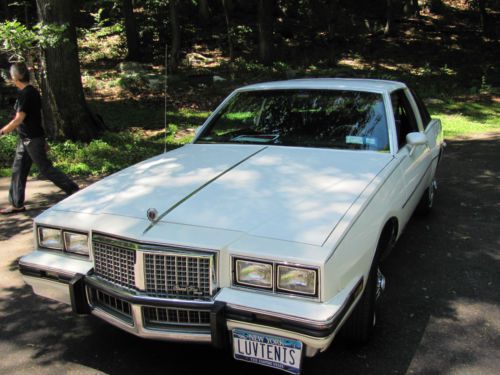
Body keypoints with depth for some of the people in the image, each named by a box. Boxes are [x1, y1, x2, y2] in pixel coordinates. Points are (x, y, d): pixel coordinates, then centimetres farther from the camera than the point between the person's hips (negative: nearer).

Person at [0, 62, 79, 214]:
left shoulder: (25, 94, -18)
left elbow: (18, 120, -22)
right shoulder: (32, 91, 11)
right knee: (18, 171, 11)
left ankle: (73, 190, 7)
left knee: (46, 169, -2)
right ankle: (17, 204, 18)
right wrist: (42, 140, 21)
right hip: (26, 139, 9)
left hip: (32, 139, -9)